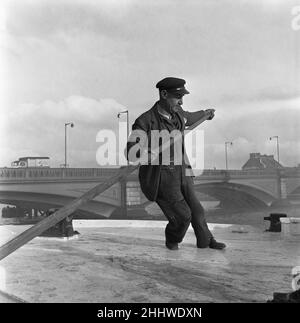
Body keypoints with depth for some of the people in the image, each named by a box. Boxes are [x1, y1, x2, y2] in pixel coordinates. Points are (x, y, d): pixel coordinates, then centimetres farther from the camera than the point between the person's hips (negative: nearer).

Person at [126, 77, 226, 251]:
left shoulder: (177, 113, 1)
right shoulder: (145, 121, -21)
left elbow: (188, 118, 27)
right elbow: (131, 153, -26)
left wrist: (205, 113, 45)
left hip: (181, 172, 7)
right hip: (160, 177, -7)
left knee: (196, 209, 15)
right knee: (182, 215, -5)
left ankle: (206, 240, 38)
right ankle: (172, 239, 27)